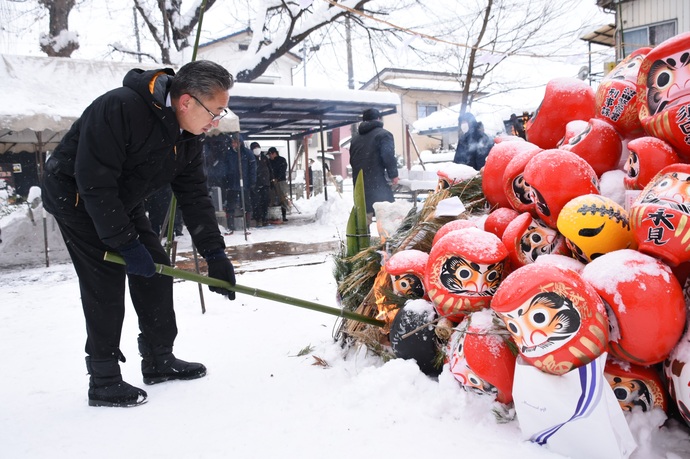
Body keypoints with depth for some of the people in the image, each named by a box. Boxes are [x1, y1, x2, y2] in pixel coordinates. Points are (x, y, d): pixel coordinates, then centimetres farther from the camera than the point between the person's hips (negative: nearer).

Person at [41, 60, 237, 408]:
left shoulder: (189, 137, -8)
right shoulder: (117, 109, -33)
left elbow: (194, 197, -5)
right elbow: (95, 185, -33)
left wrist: (215, 254, -12)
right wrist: (127, 244, -29)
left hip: (122, 202, 8)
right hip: (76, 196, -7)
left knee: (156, 270, 2)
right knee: (105, 282, -14)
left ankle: (159, 360, 16)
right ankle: (103, 381, -1)